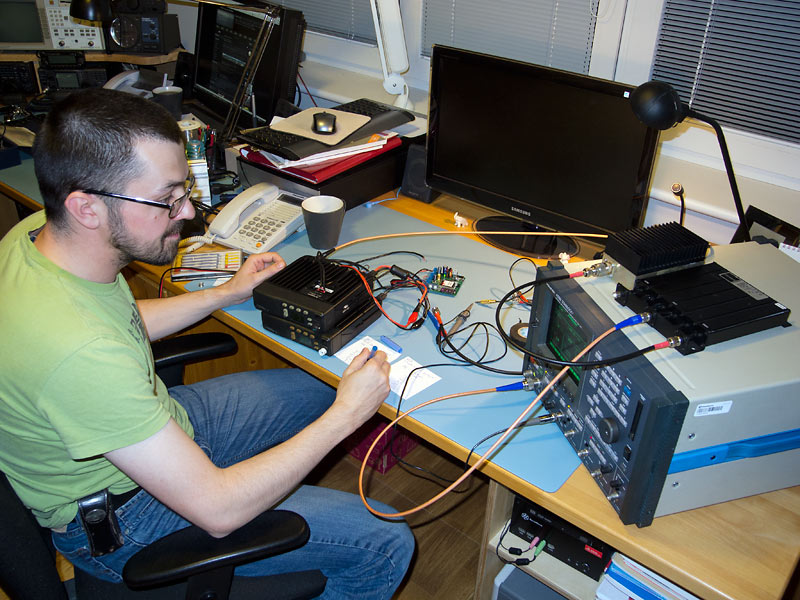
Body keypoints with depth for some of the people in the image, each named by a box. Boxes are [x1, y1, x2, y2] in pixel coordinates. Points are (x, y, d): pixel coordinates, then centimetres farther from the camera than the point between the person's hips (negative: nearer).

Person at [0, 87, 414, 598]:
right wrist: (345, 417, -24)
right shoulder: (76, 353, -41)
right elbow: (217, 510, -33)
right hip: (119, 522, -8)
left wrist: (227, 294, 10)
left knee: (317, 388, 21)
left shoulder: (42, 232, -12)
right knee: (386, 545, -11)